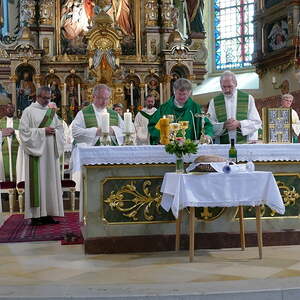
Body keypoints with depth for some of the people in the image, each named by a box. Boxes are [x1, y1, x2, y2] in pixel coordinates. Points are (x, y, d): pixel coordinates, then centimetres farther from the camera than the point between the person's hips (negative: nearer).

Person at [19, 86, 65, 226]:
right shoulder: (29, 111, -2)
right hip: (35, 152, -6)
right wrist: (43, 131, -15)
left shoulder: (51, 111, 14)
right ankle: (35, 215, -2)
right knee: (36, 182, -6)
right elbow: (24, 131, -9)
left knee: (50, 181, 5)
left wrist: (54, 131, -6)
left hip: (50, 152, 6)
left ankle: (47, 213, 11)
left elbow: (60, 128, 17)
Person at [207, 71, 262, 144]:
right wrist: (223, 125, -12)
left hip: (244, 144, 0)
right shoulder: (214, 102, 10)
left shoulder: (248, 99, 10)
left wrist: (239, 124, -9)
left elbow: (257, 122, 6)